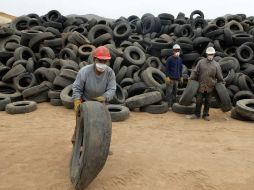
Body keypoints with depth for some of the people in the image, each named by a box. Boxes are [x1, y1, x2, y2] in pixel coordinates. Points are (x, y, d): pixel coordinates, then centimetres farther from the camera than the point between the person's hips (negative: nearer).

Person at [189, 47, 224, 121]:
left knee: (208, 101, 8)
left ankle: (205, 115, 20)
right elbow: (195, 72, 2)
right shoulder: (201, 62, 3)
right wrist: (191, 79, -5)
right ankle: (197, 114, 17)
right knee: (199, 101, 4)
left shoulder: (216, 65, 6)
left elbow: (219, 76, 11)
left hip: (210, 87, 1)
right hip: (201, 86, -1)